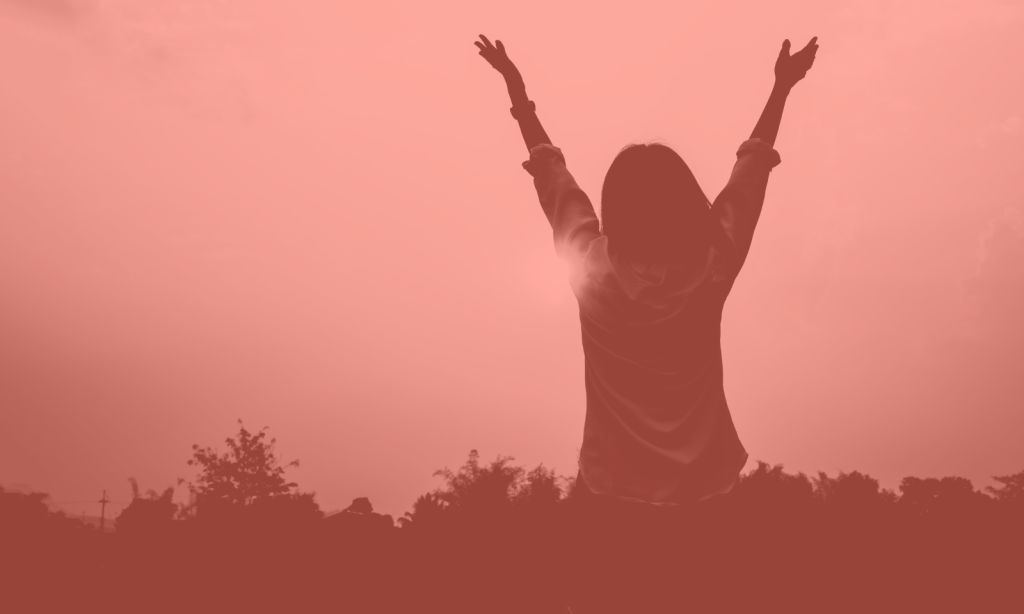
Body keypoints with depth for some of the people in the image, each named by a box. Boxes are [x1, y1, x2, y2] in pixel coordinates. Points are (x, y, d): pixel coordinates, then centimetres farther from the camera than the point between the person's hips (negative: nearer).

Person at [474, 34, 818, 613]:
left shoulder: (592, 269, -15)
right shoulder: (714, 266, -12)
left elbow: (550, 169, -1)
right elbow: (752, 166, 3)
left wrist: (516, 88, 13)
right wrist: (782, 87, 19)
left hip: (615, 492, -2)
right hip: (704, 486, 2)